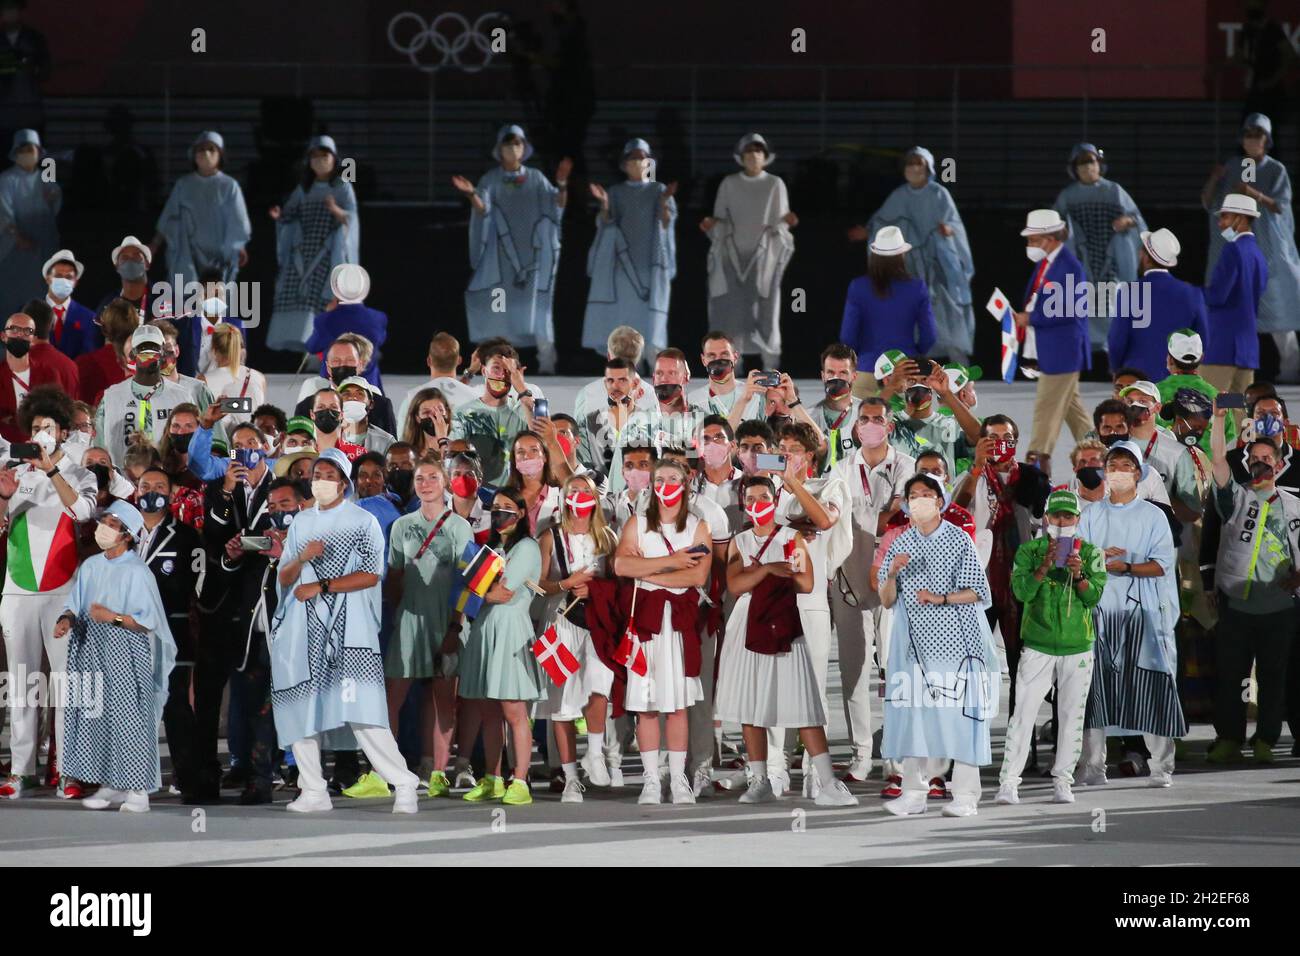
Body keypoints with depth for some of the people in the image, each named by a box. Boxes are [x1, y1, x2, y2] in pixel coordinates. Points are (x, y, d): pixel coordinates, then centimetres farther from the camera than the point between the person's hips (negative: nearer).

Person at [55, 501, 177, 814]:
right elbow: (76, 603, 12)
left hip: (125, 656, -7)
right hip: (93, 653, 7)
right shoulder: (91, 566, 9)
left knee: (127, 717, -6)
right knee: (96, 717, 6)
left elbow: (148, 621, -12)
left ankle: (138, 790, -2)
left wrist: (114, 617, -21)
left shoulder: (137, 572, -10)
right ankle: (109, 786, 14)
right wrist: (67, 619, -9)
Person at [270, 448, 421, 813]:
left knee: (362, 713, -15)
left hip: (348, 628, -5)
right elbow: (284, 578, 14)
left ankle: (403, 784, -11)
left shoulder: (363, 522, 4)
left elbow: (371, 575, -7)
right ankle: (313, 792, 6)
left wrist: (320, 586, -11)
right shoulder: (301, 522, 17)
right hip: (305, 628, 5)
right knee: (300, 710, 1)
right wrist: (303, 558, -7)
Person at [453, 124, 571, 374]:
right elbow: (482, 209, -9)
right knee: (499, 306, -4)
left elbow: (558, 204, -2)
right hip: (502, 251, 0)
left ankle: (546, 360, -9)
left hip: (531, 249, 0)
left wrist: (562, 184, -20)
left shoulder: (535, 178, 8)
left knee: (536, 304, -8)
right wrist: (472, 194, -29)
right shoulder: (491, 179, 6)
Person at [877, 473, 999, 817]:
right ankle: (914, 793, 5)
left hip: (956, 642, -4)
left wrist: (942, 598, -18)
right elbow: (886, 601, 10)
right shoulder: (901, 545, 10)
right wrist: (892, 573, -9)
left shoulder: (959, 540, -1)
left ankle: (965, 796, -1)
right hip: (916, 643, 4)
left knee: (959, 714, -5)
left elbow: (976, 592, -4)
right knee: (914, 713, 0)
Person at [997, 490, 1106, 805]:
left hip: (1078, 648, 2)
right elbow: (1022, 592, -10)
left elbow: (1095, 596, -5)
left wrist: (1078, 575, -24)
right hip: (1037, 646, -2)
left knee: (1071, 716, 5)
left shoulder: (1090, 553, 5)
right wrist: (1044, 566, -23)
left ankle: (1062, 781, 14)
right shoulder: (1029, 551, 3)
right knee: (1023, 713, -8)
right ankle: (1009, 782, -8)